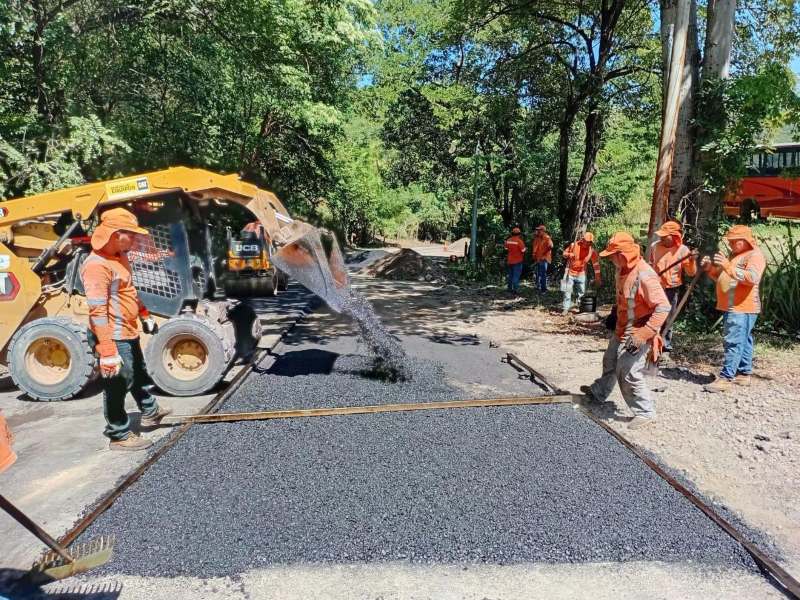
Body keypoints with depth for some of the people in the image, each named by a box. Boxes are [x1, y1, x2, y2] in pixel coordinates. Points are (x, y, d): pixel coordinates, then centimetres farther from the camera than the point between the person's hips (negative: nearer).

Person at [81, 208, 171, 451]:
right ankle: (119, 436, 18)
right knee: (118, 386, 3)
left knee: (139, 374, 26)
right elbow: (97, 311, -29)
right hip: (115, 339, -10)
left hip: (129, 333, 10)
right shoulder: (97, 265, -24)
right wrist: (108, 352, -31)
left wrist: (145, 315, 29)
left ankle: (150, 412, 47)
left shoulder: (120, 256, 8)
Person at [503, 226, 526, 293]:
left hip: (509, 261, 5)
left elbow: (506, 249, 8)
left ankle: (510, 288, 19)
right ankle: (515, 288, -4)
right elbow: (523, 251, -11)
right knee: (516, 275, -2)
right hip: (517, 261, -5)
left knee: (510, 275, 14)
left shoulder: (508, 240, 0)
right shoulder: (519, 241, -15)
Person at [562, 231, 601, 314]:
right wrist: (569, 254, -22)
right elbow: (564, 253, 3)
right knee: (567, 291, -1)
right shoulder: (573, 245, -10)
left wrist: (597, 278, -6)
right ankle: (565, 308, 5)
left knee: (582, 293, 6)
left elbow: (596, 264, -4)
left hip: (581, 274, 1)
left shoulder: (592, 251, -8)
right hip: (570, 273, -1)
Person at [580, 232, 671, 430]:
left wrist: (644, 334, -32)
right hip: (622, 330, 10)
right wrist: (614, 317, 23)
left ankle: (645, 412, 9)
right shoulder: (623, 270, 2)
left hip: (637, 334, -10)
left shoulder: (644, 275, -27)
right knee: (610, 362, 25)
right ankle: (599, 393, 47)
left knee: (628, 373, -9)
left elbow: (663, 307, -29)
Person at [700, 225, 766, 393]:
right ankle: (744, 374, 21)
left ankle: (725, 378, -15)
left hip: (742, 308, -10)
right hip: (731, 307, 10)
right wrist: (710, 268, 5)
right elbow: (721, 278, 24)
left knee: (733, 342, -13)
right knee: (742, 341, 15)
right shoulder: (733, 255, 20)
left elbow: (752, 278, -24)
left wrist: (728, 267, -31)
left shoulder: (755, 255, -9)